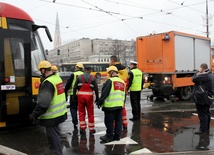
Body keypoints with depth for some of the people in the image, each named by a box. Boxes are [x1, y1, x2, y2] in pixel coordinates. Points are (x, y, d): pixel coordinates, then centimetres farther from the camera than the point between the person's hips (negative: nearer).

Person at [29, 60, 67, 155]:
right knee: (55, 134, 24)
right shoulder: (57, 78, 7)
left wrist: (35, 114, -23)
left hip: (52, 115, -10)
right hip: (59, 112, 10)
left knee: (53, 136, 2)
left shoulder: (48, 83, -22)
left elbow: (43, 102, -27)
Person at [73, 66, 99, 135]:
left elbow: (75, 87, 3)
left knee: (81, 112, 11)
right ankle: (91, 129, 16)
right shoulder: (93, 78, 4)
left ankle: (82, 128, 8)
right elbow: (96, 88, 2)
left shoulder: (79, 77, 6)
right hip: (89, 96, 0)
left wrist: (74, 96, 9)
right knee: (90, 113, 8)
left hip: (81, 95, 1)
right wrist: (97, 98, 8)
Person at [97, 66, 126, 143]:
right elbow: (124, 95, 20)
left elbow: (104, 93, -12)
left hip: (110, 105, -7)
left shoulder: (110, 81, -10)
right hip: (120, 105, 7)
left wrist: (100, 102, -5)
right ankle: (117, 136, 19)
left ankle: (109, 137, 10)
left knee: (109, 122, 3)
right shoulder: (122, 82, 14)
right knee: (118, 121, 13)